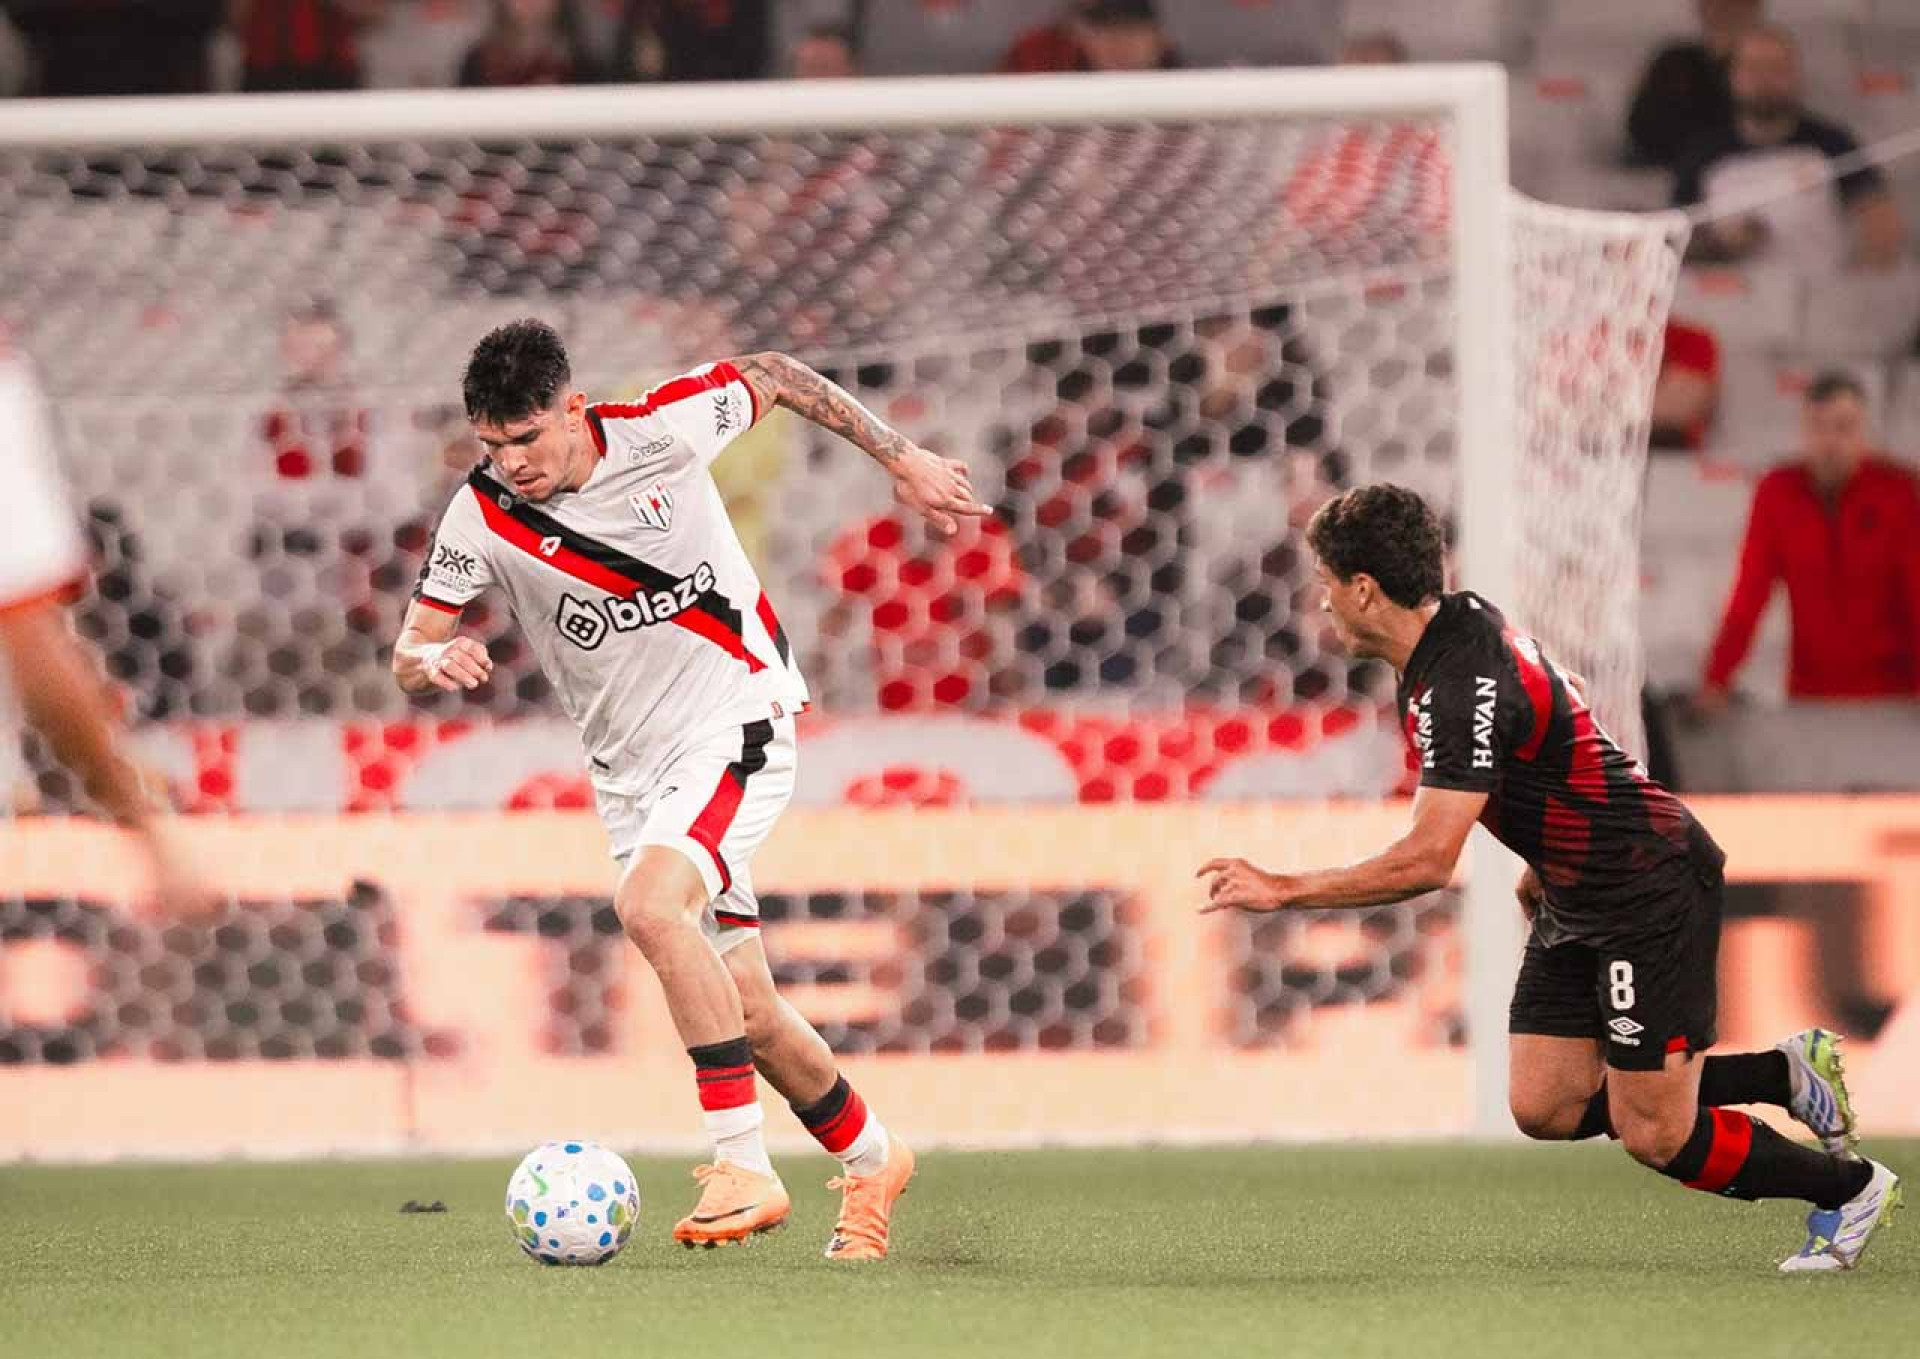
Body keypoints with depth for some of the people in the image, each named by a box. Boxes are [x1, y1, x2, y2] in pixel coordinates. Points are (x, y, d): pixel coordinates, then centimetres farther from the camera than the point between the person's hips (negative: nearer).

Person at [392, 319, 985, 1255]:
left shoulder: (662, 430, -15)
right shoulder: (482, 519, -9)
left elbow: (774, 377, 4)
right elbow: (409, 657, -5)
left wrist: (902, 460, 7)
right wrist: (432, 661, -30)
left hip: (735, 719, -4)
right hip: (630, 772, 5)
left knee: (649, 903, -30)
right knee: (746, 1012, 7)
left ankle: (744, 1166, -27)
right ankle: (869, 1160, 33)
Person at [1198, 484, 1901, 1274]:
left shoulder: (1460, 689, -27)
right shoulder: (1463, 618, 2)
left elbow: (1428, 860, -32)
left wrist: (1285, 891, -24)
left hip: (1654, 890, -10)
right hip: (1576, 902, 10)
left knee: (1654, 1138, -7)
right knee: (1546, 1110, 5)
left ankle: (1851, 1188, 14)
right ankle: (1788, 1073, 16)